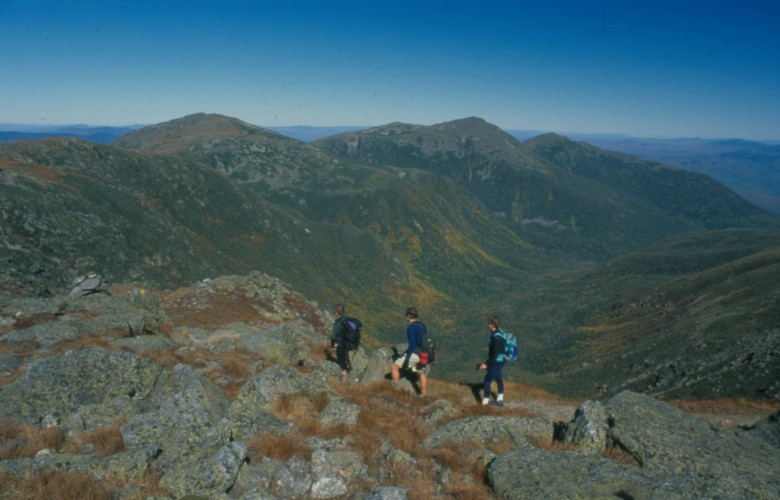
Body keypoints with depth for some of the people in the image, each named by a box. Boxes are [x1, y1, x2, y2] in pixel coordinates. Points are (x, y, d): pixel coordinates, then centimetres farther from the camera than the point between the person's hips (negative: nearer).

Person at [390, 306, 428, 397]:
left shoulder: (411, 327, -17)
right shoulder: (423, 325, 8)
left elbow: (412, 345, -21)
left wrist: (406, 359, -17)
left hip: (415, 354, -8)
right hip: (423, 354, 8)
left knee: (394, 366, 1)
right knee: (421, 373, 21)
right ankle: (424, 395, 26)